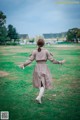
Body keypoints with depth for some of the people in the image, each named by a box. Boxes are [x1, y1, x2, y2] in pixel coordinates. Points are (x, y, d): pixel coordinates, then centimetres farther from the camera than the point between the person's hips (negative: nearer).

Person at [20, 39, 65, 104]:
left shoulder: (34, 51, -1)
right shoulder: (46, 51, -6)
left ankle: (41, 94, 37)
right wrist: (60, 62, 6)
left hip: (37, 68, 3)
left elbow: (30, 60, -5)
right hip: (44, 68, -2)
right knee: (43, 84, 2)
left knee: (39, 81, 25)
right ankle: (39, 97, -16)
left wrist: (23, 65, 6)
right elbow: (52, 60, -6)